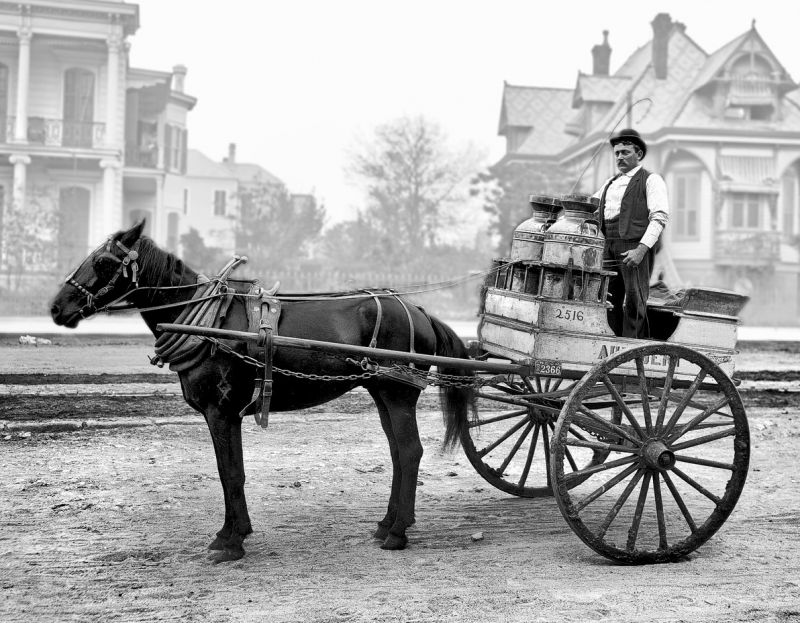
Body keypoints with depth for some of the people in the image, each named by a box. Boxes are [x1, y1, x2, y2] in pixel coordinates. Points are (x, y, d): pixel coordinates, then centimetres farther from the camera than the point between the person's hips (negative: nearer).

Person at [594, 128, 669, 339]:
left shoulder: (651, 180, 3)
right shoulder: (610, 183, 24)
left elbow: (660, 217, -7)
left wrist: (641, 249, -18)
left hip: (636, 246, -6)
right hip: (609, 246, 6)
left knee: (634, 302, -7)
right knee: (609, 301, 3)